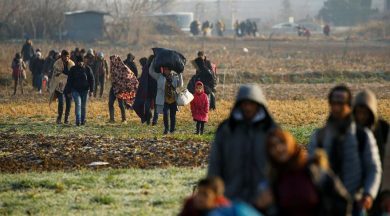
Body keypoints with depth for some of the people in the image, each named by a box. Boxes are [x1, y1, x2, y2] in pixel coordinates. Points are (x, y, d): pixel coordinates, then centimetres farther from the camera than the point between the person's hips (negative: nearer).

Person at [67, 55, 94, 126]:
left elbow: (91, 80, 4)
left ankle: (83, 120, 21)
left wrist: (91, 90, -2)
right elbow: (69, 80, 7)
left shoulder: (87, 69, 2)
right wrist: (69, 91, 3)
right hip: (75, 90, -1)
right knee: (78, 104, -16)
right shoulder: (73, 69, 3)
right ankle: (78, 121, -21)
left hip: (84, 90, 1)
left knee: (83, 106, 7)